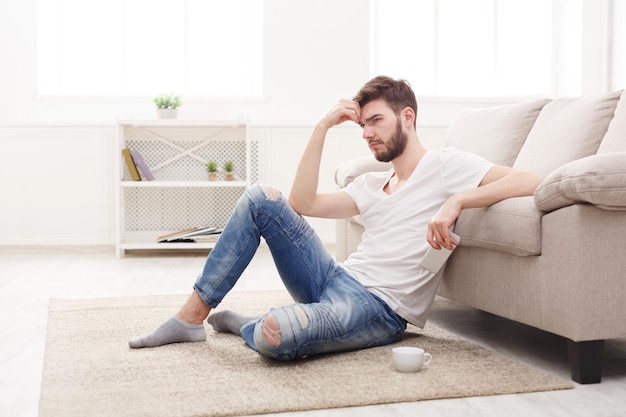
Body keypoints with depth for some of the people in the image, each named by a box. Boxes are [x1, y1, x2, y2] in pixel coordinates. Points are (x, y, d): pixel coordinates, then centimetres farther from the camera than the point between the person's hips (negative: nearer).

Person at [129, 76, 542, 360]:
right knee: (261, 197, -5)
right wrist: (322, 129, 5)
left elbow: (531, 181, -15)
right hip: (336, 279, 8)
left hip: (379, 309, -8)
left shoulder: (444, 165, -3)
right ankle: (191, 318, -1)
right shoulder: (372, 184, 18)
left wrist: (458, 200, -27)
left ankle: (243, 324, 3)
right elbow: (302, 203, 7)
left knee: (274, 336, -38)